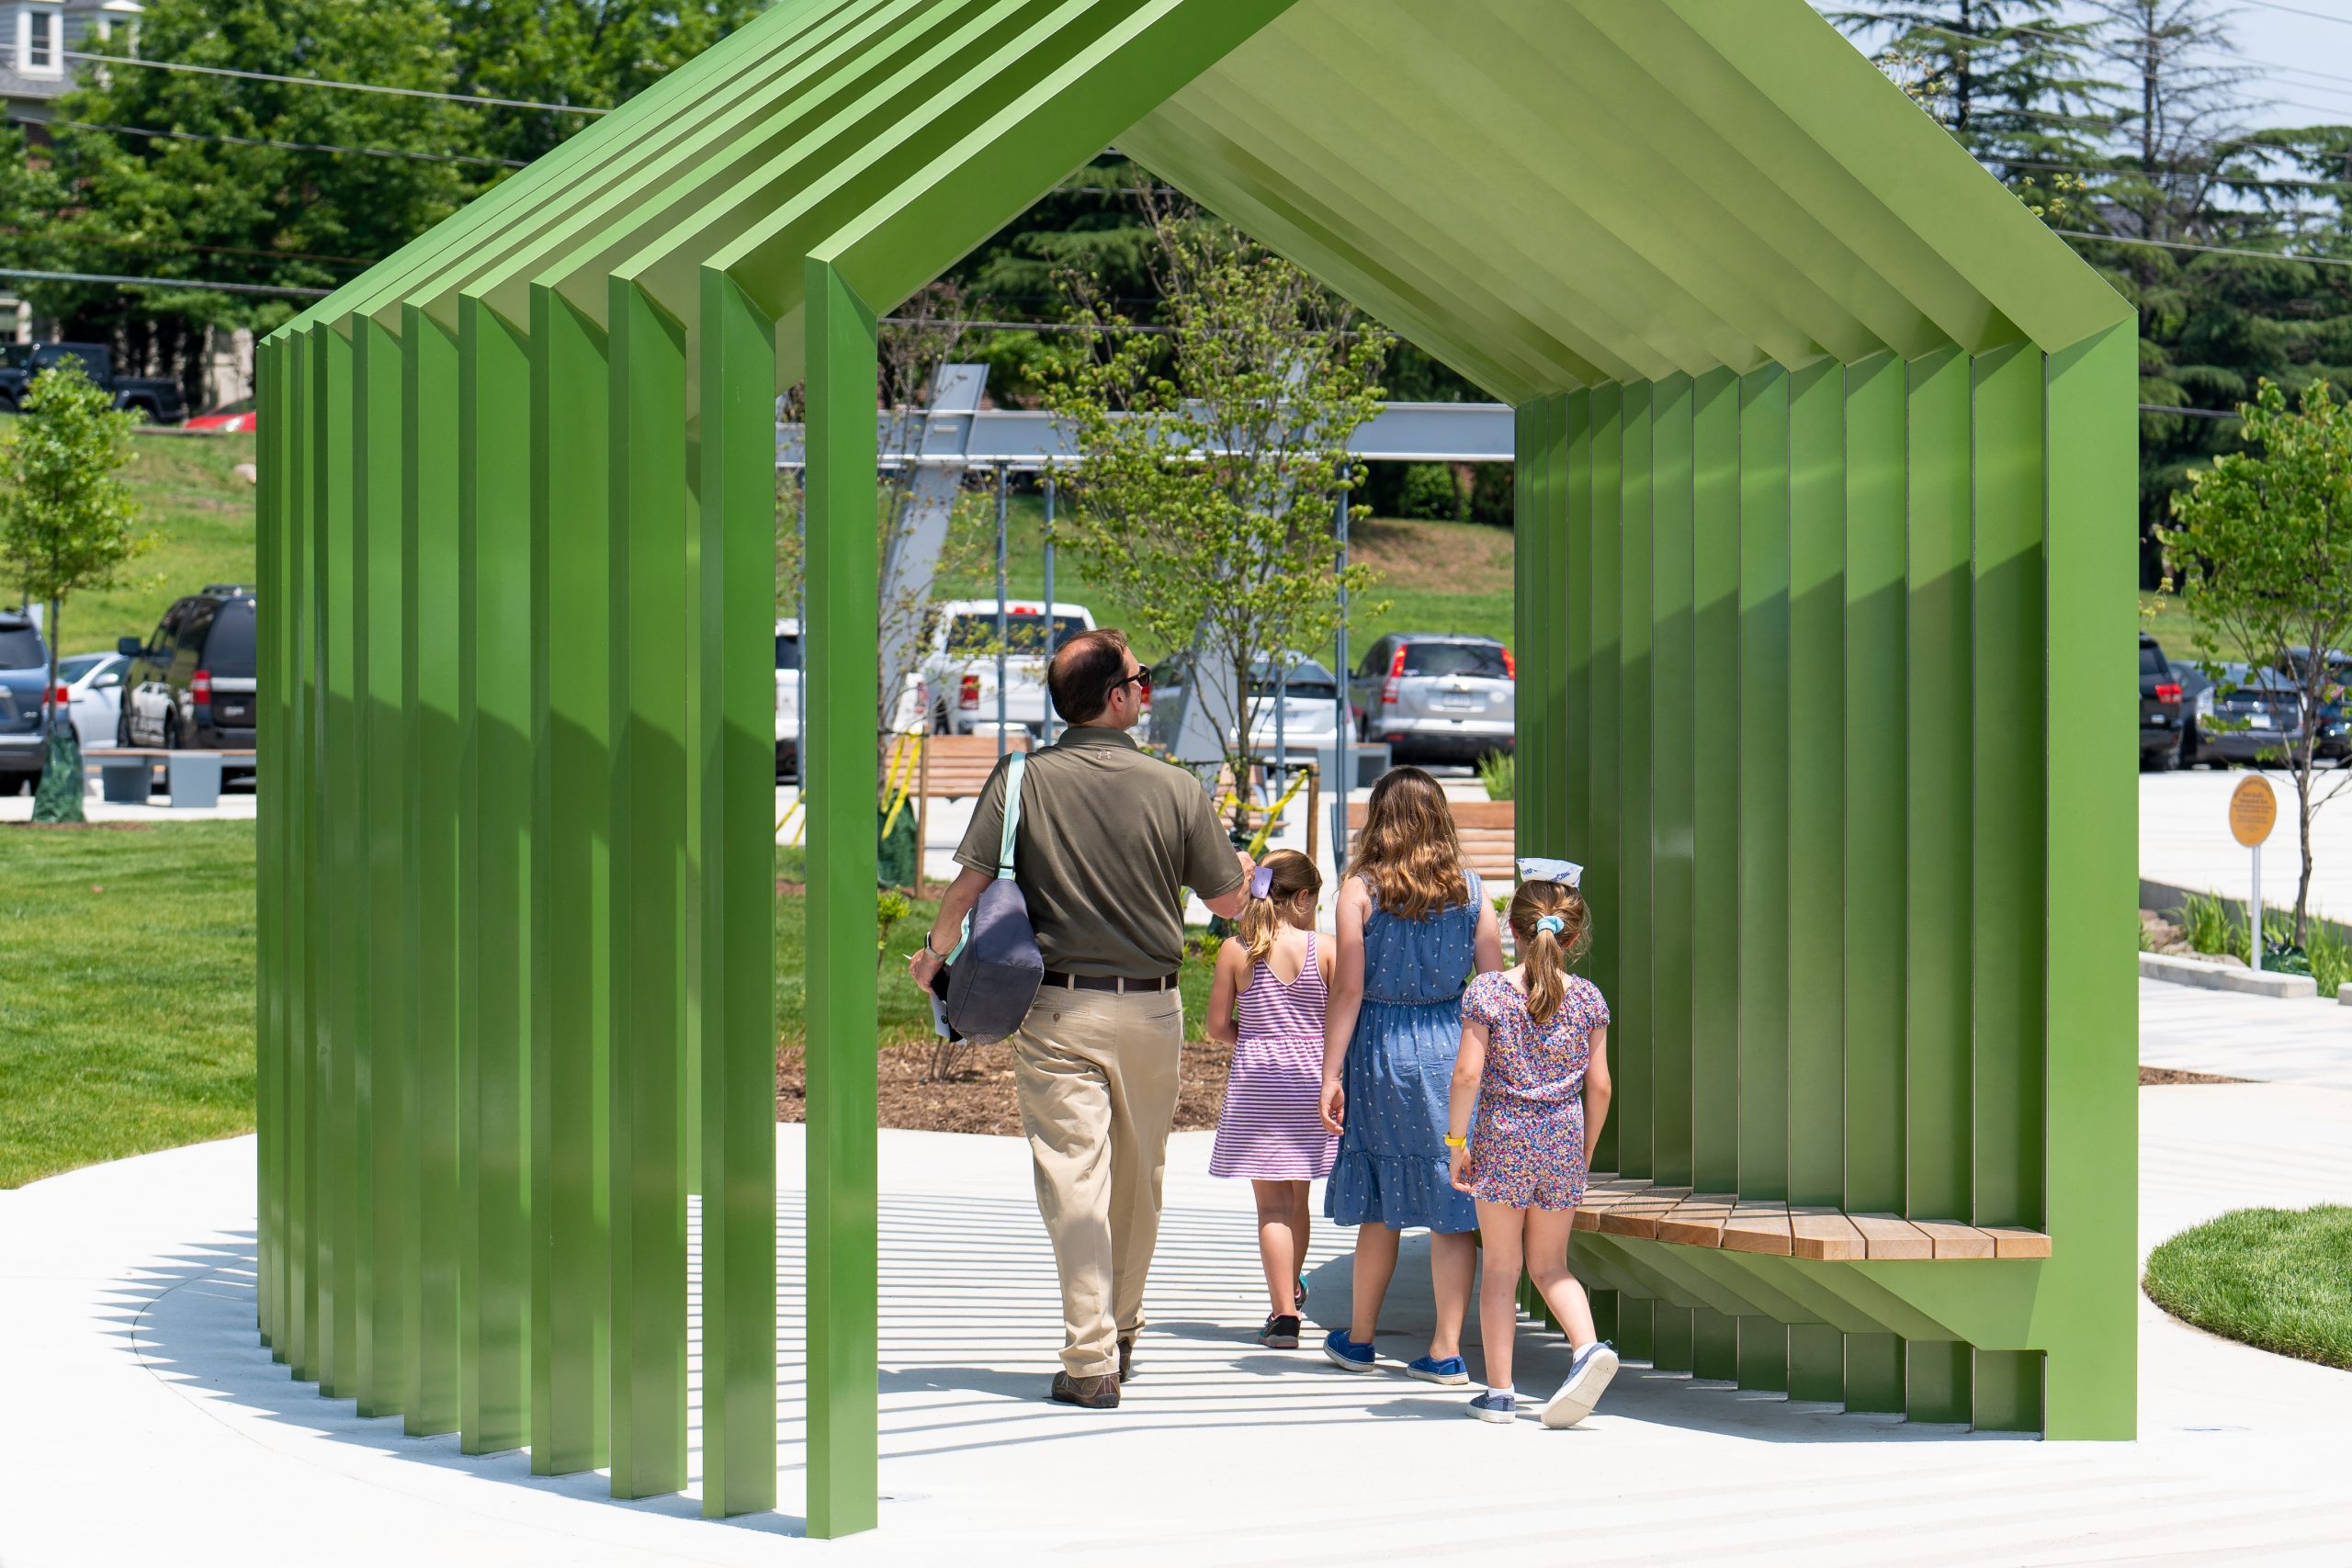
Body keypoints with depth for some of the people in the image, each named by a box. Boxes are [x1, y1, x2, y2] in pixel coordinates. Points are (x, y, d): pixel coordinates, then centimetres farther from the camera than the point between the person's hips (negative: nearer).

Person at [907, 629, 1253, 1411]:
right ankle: (1122, 1334, 32)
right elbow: (1227, 900, 5)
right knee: (1138, 1180, 17)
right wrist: (1244, 866, 29)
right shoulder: (1175, 788, -4)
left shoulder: (1023, 780, -6)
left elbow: (969, 886, -9)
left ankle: (1091, 1359, -8)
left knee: (1074, 1178, -2)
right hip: (1151, 1008, 2)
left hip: (1057, 1007, -1)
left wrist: (934, 954, 11)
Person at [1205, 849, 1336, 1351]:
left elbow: (1218, 1026, 0)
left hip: (1255, 1082, -1)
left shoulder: (1235, 950, -3)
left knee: (1272, 1202, 0)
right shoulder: (1324, 949, -5)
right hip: (1309, 1080, 1)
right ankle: (1291, 1289, 35)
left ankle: (1284, 1314, -6)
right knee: (1297, 1196, 17)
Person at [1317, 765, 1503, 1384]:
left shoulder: (1360, 892, -5)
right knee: (1451, 1208, 4)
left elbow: (1348, 991, -7)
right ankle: (1446, 1350, 3)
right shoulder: (1469, 891, 1)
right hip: (1455, 1049, 1)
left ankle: (1359, 1338, 25)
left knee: (1379, 1205, 11)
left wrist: (1331, 1076, -3)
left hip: (1382, 1052, -1)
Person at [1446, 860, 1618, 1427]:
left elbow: (1468, 1073, -11)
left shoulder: (1486, 992, -6)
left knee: (1501, 1268, 7)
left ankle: (1499, 1391, 7)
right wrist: (1586, 1149, 15)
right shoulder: (1587, 998, 1)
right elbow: (1599, 1085, 3)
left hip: (1502, 1141, -2)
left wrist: (1456, 1140, -2)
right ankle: (1587, 1346, -12)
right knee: (1550, 1266, 14)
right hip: (1563, 1144, 2)